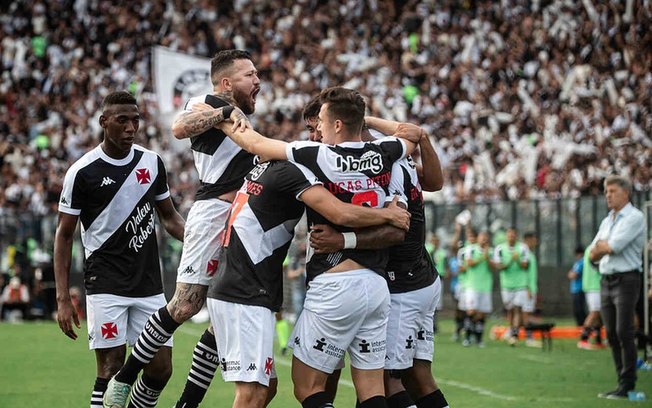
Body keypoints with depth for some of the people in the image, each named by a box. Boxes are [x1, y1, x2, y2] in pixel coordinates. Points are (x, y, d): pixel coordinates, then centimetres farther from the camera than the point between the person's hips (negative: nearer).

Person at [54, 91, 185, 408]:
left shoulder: (152, 162, 7)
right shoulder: (82, 172, -6)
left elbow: (169, 217, 19)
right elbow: (64, 235, -1)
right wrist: (63, 298, -7)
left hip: (149, 285, 5)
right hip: (106, 285, -5)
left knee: (160, 369, 1)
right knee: (111, 369, -9)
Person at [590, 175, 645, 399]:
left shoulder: (634, 217, -7)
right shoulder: (607, 221, 19)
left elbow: (614, 246, -16)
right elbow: (593, 255, 14)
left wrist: (601, 246, 4)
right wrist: (605, 247, -6)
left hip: (626, 280, -8)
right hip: (606, 280, 8)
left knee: (624, 333, -12)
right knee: (611, 334, 5)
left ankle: (627, 386, -11)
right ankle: (623, 381, 10)